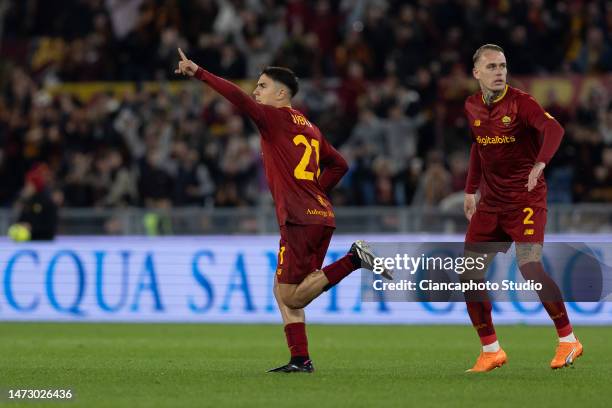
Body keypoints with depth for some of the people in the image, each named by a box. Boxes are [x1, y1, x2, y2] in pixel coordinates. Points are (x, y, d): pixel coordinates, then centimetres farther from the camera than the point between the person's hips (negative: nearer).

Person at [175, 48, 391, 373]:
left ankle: (352, 260, -15)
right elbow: (338, 165, 26)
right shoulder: (308, 127, 21)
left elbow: (239, 99, -18)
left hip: (299, 220, -9)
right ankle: (300, 359, 9)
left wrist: (198, 73, -17)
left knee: (292, 297, -7)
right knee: (283, 291, 14)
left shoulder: (275, 117, -4)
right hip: (321, 215, 9)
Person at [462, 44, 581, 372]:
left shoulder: (520, 102, -13)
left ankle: (568, 340, -7)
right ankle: (491, 351, 12)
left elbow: (553, 128, -31)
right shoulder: (472, 107, 6)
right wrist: (471, 189, 21)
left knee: (529, 266, -22)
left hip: (526, 199, -6)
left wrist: (540, 163, -49)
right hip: (490, 203, 6)